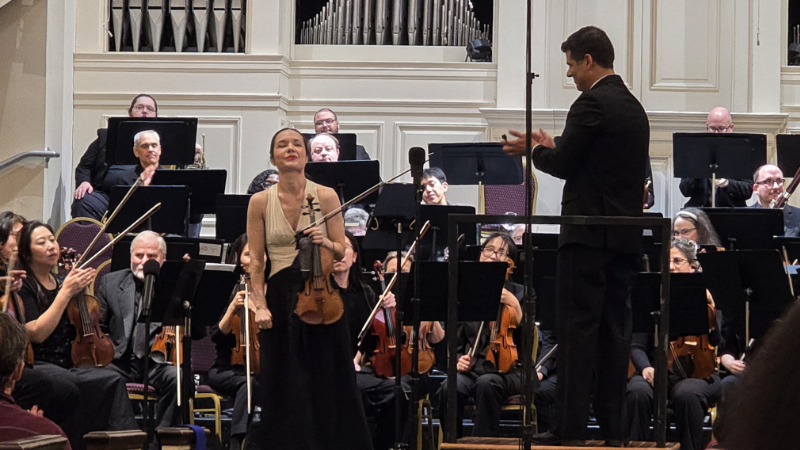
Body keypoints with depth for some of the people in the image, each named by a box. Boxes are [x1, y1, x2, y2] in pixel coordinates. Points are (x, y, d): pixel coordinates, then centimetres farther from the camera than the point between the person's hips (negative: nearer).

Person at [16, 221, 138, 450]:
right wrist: (66, 292, -14)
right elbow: (37, 333, -15)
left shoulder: (61, 282, 18)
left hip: (67, 366, 6)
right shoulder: (23, 287, -2)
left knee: (112, 381, -25)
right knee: (67, 383, -39)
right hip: (35, 367, -6)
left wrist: (81, 291, 7)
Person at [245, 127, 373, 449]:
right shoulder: (260, 202, 2)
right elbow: (255, 260, 1)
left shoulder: (326, 196, 2)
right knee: (282, 385, 1)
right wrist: (260, 306, -9)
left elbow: (341, 251, 5)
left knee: (328, 384, 2)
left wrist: (326, 243, -18)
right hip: (280, 298, 0)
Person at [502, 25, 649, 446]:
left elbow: (562, 165, -14)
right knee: (615, 329, 8)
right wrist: (553, 147, 21)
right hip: (626, 236, 8)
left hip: (589, 233, -8)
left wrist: (535, 150, 5)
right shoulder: (634, 107, 16)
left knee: (578, 328, -7)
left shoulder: (592, 103, -12)